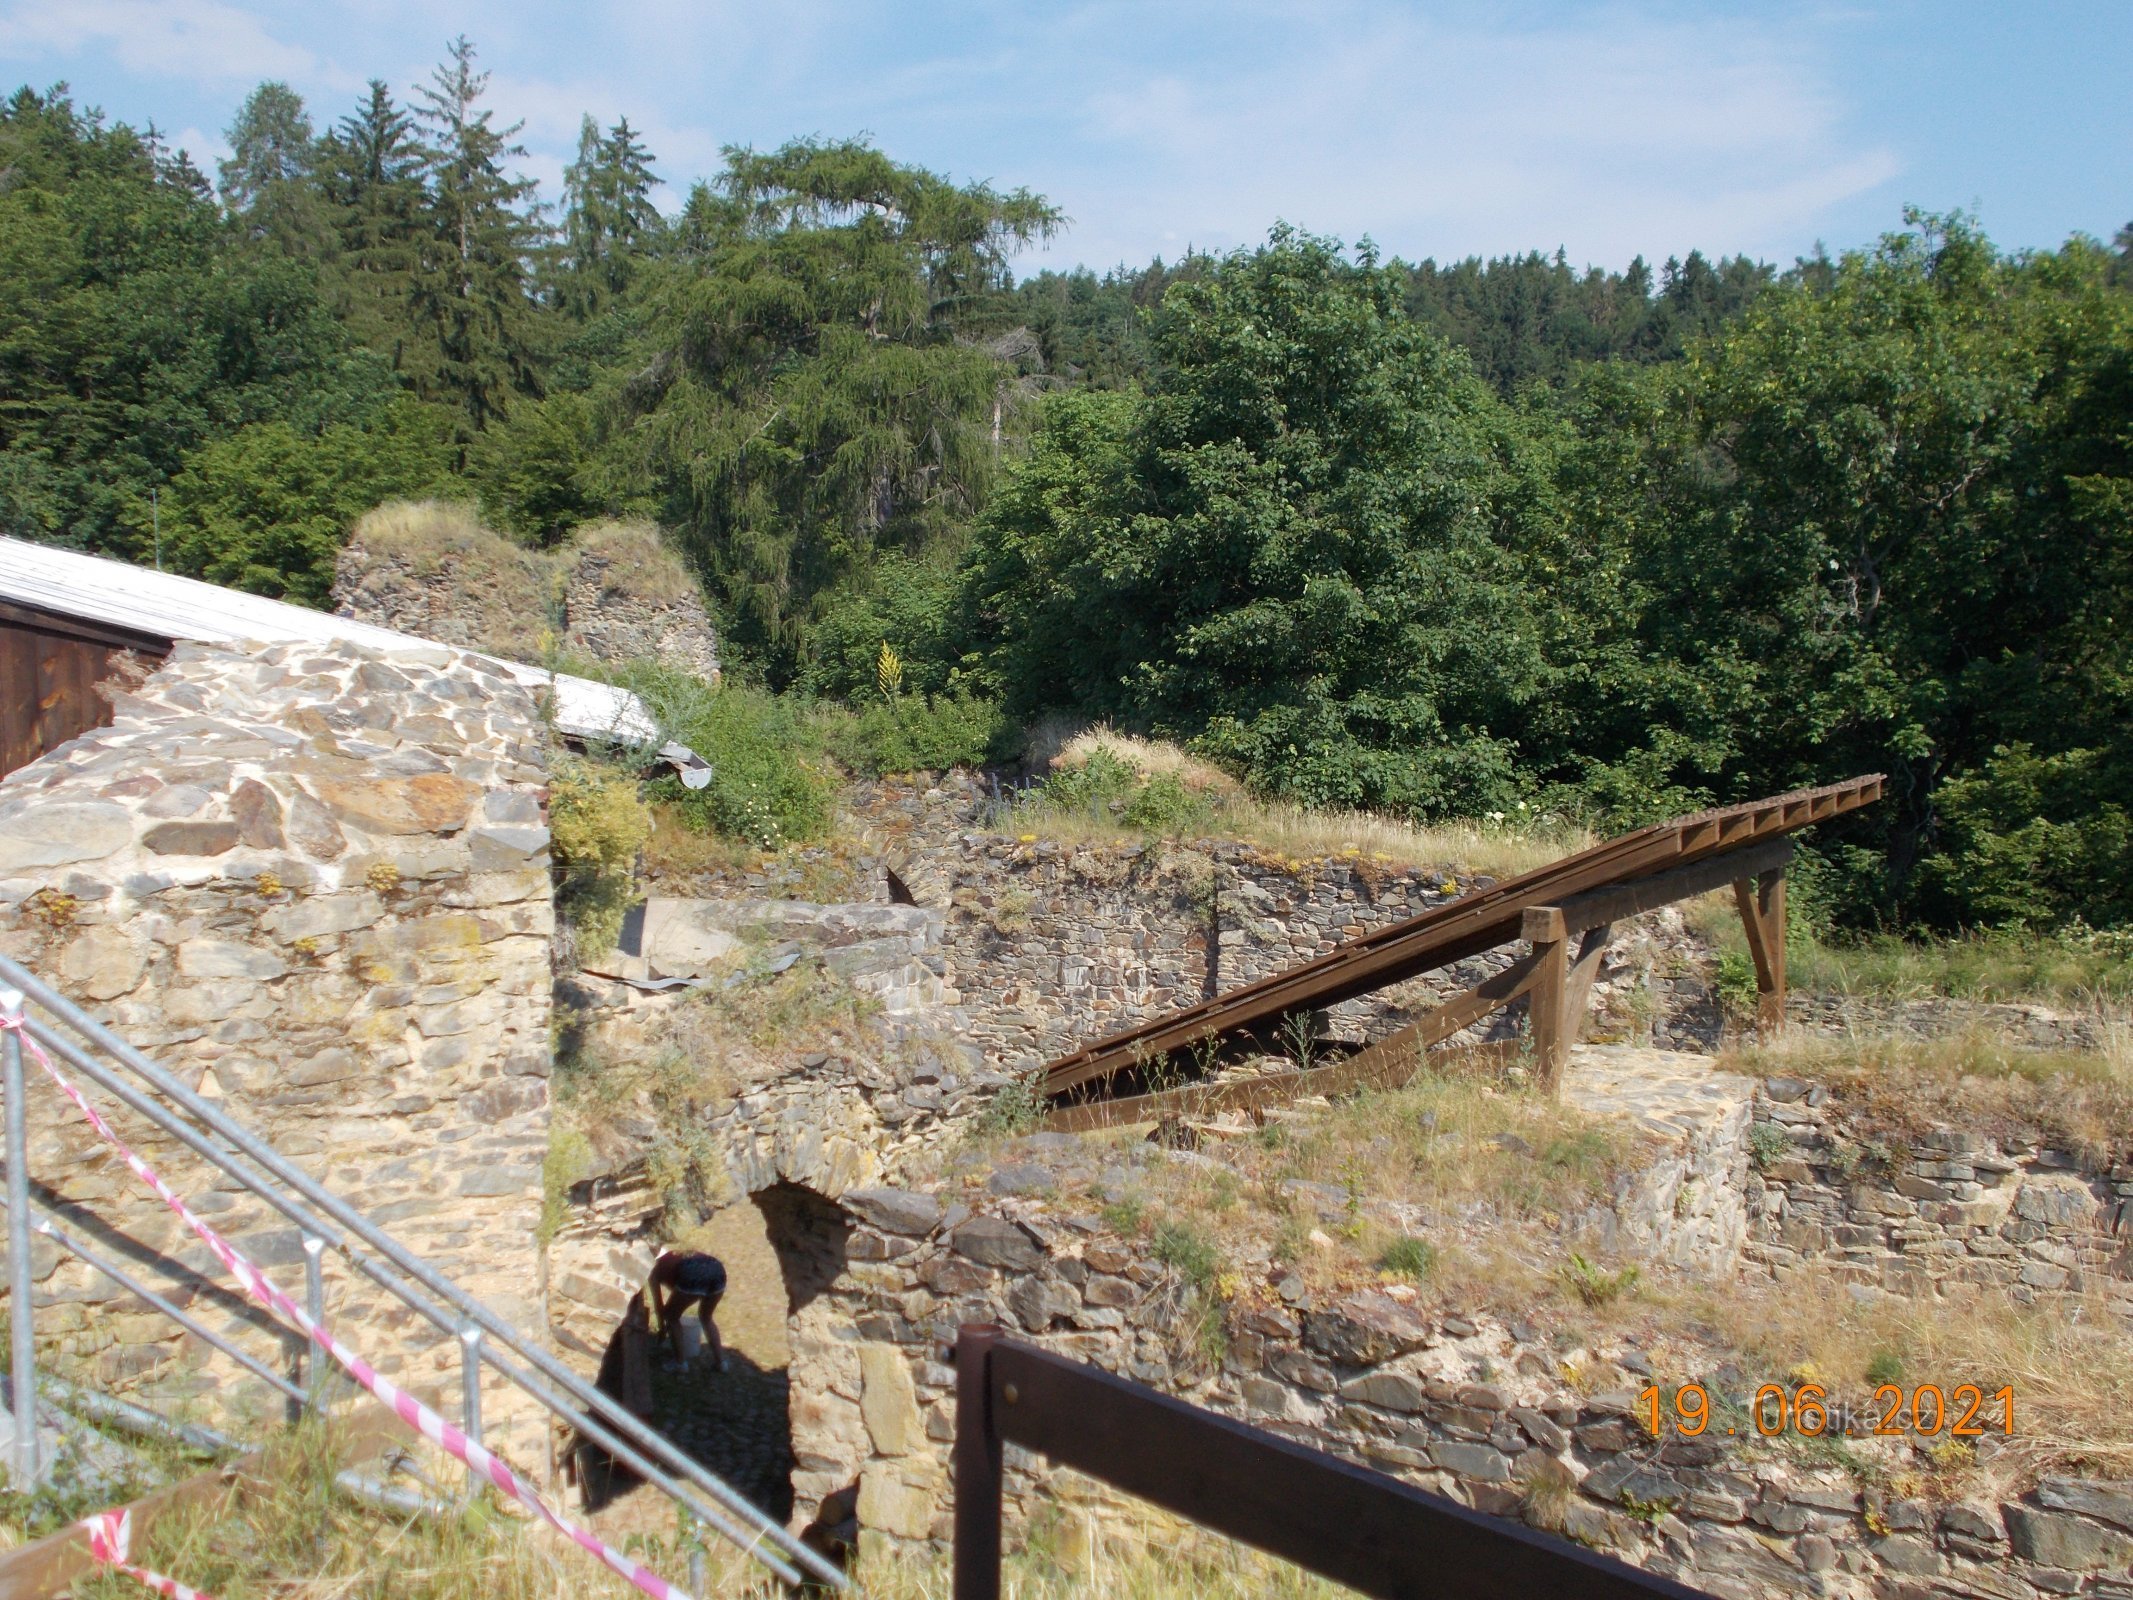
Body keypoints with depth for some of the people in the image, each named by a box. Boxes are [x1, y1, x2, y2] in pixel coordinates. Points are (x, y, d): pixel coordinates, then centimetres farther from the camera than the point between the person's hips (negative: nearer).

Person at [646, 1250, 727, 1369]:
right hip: (717, 1269, 6)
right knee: (705, 1318, 30)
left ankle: (679, 1363, 23)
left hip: (694, 1276, -6)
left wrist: (662, 1326, 47)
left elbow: (658, 1304, 31)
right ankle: (720, 1360, 27)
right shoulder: (674, 1258, 42)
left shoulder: (655, 1272, 26)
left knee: (671, 1317, 20)